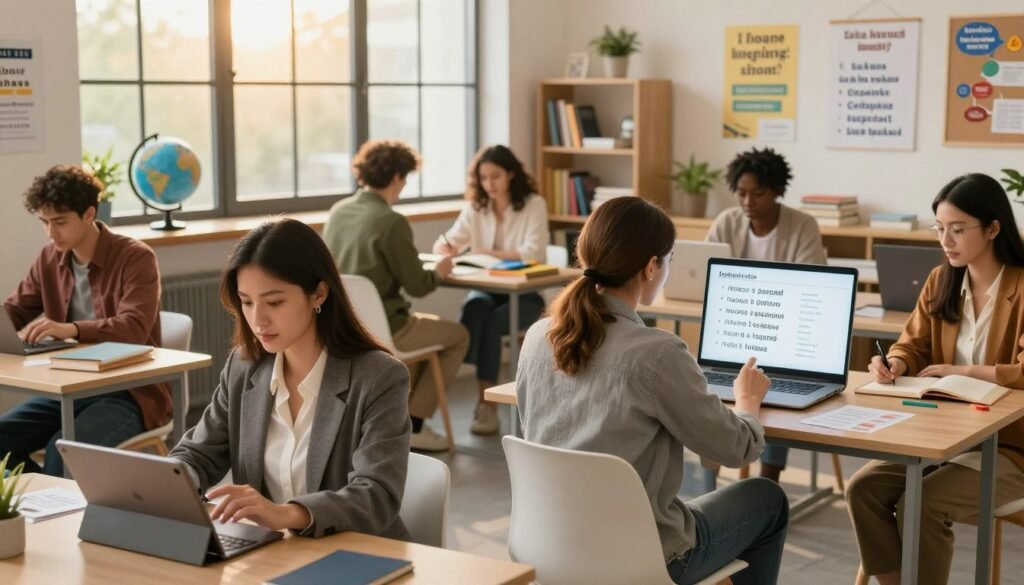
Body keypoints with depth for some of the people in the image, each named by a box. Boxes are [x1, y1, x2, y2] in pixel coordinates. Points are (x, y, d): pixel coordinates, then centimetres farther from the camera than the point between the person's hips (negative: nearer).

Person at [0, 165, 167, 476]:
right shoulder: (49, 258, 9)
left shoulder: (135, 257, -12)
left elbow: (134, 328, -25)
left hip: (130, 392, -7)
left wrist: (71, 328, -42)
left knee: (62, 450, -31)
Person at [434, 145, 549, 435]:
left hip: (526, 292, -3)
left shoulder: (534, 204, -6)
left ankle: (486, 403, -27)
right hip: (487, 289, 3)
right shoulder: (475, 207, 8)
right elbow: (450, 242, 4)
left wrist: (492, 254, -29)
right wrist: (444, 245, -21)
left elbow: (533, 252, -17)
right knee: (474, 310, -33)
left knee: (491, 323, -32)